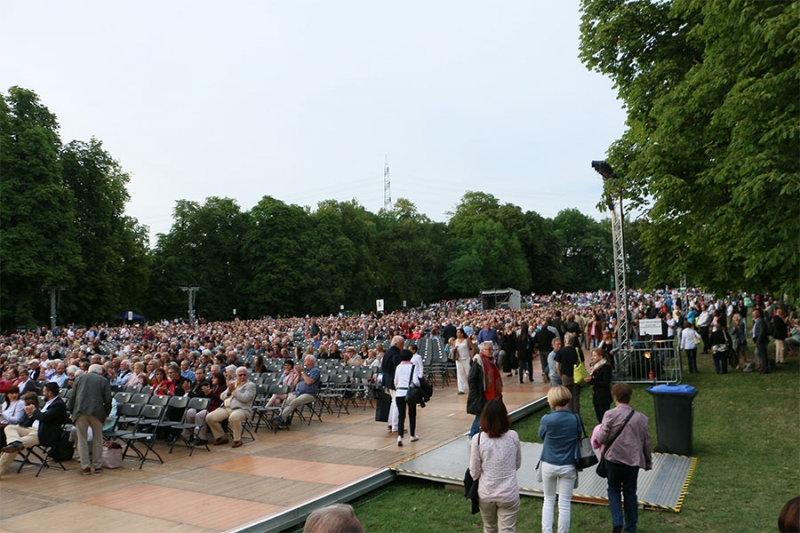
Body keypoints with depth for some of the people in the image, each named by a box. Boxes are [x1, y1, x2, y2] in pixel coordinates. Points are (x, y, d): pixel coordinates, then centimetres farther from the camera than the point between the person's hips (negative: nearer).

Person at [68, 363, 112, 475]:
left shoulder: (80, 378, 20)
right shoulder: (103, 380, 15)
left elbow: (72, 397, 14)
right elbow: (108, 400, 6)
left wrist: (71, 411, 21)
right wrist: (106, 414, 16)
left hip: (80, 410, 1)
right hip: (97, 411, -1)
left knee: (82, 439, 7)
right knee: (97, 439, 12)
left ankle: (85, 467, 8)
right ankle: (98, 466, 17)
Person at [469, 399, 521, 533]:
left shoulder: (478, 439, -14)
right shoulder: (513, 436, -10)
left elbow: (474, 473, -8)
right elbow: (517, 464, 5)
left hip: (486, 494, 0)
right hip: (509, 494, 0)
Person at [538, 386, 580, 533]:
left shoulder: (547, 419, -17)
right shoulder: (575, 419, -11)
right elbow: (578, 438, 5)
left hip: (549, 465, 0)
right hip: (568, 466, 0)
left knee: (548, 500, 18)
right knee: (564, 504, 9)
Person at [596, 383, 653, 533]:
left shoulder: (610, 415, -13)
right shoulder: (641, 417, -1)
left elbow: (602, 438, -13)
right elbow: (646, 441, 7)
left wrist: (597, 437, 11)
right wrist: (648, 462, 19)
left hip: (614, 459, -3)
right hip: (633, 460, 3)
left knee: (614, 490, 16)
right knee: (630, 493, 15)